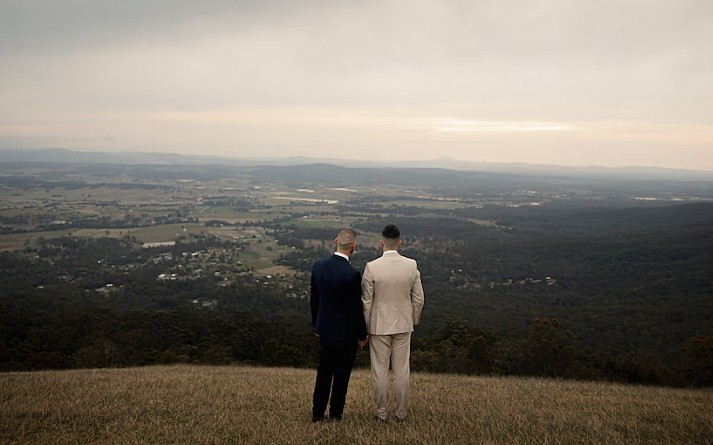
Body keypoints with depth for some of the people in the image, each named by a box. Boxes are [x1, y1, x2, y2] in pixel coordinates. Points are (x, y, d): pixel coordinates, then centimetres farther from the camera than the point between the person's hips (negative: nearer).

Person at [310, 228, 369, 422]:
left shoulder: (318, 266, -6)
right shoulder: (352, 274, -24)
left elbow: (314, 299, 5)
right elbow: (356, 309, -17)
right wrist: (362, 335, -3)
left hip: (325, 329, 5)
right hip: (345, 332, -5)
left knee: (324, 371, 18)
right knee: (342, 373, 12)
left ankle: (317, 413, 25)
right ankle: (336, 413, 24)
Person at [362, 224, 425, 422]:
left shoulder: (372, 267, -15)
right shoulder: (411, 265, -8)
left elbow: (366, 301, -10)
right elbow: (418, 299, -1)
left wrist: (365, 327, 3)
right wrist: (413, 321, 14)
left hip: (379, 325, -2)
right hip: (403, 324, 2)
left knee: (380, 371, 10)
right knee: (402, 370, 13)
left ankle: (382, 412, 20)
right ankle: (401, 412, 23)